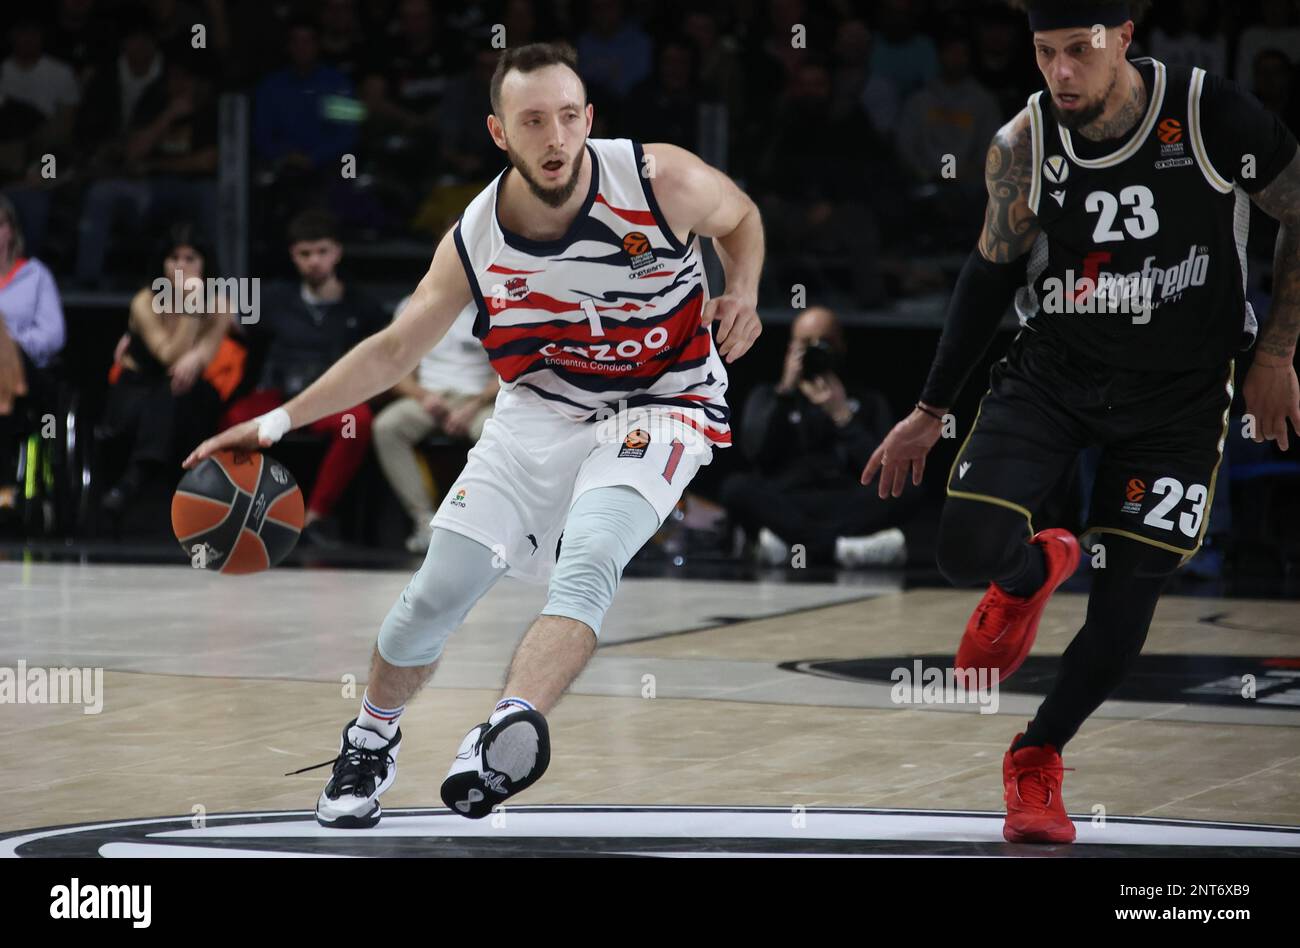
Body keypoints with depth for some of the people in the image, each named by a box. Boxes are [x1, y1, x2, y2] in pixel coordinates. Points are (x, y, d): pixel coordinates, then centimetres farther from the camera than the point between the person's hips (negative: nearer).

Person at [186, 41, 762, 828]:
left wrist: (742, 296, -14)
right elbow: (394, 351, 1)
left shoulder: (663, 181, -18)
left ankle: (513, 727, -50)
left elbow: (740, 215, 5)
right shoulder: (476, 240, -11)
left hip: (659, 408, -3)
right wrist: (278, 422, -5)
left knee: (586, 562, -31)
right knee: (439, 590, 1)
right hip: (539, 411, 3)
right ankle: (372, 741, 28)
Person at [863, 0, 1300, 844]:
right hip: (1053, 370, 1)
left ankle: (1038, 758, 25)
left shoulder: (1213, 118, -20)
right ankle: (1039, 569, 21)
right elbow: (993, 271, 4)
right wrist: (931, 413, 7)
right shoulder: (1022, 148, -11)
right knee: (971, 551, -17)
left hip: (1179, 389, -1)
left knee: (1127, 602, -1)